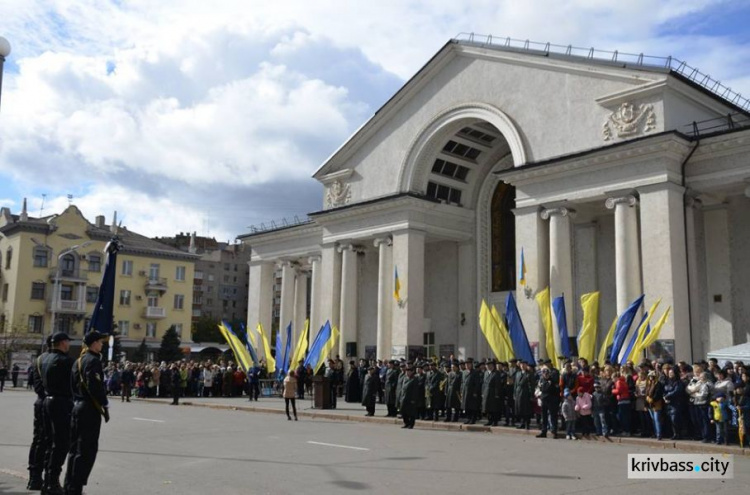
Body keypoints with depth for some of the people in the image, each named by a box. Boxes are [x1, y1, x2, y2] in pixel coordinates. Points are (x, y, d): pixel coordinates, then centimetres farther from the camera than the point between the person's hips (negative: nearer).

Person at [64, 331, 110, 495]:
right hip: (90, 408, -10)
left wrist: (78, 400, 18)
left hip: (78, 406, 10)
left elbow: (73, 383, 17)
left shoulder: (79, 360, 15)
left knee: (75, 448, 15)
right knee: (86, 450, -4)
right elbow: (95, 386, -22)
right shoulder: (93, 360, -14)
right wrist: (105, 405, -15)